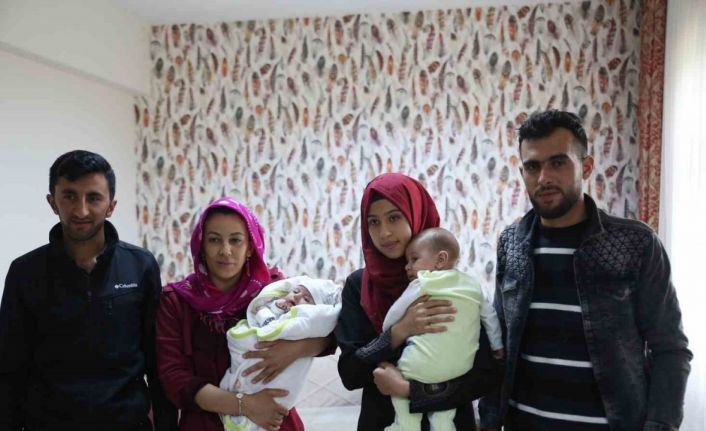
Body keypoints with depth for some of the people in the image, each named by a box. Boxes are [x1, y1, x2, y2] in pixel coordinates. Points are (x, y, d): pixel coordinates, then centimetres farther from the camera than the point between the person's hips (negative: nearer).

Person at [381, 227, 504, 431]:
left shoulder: (422, 283, -5)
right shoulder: (472, 284, 10)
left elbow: (394, 315, 0)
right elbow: (490, 316, 18)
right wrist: (497, 346, 31)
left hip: (423, 366, -6)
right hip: (461, 367, 6)